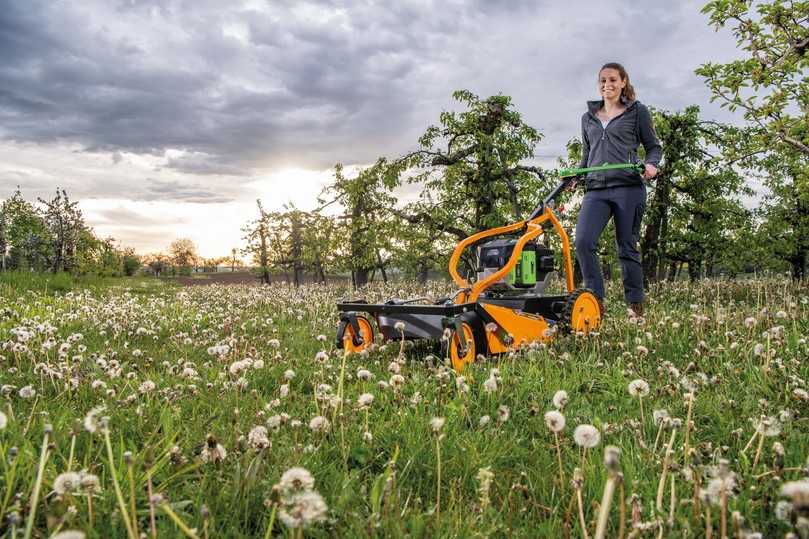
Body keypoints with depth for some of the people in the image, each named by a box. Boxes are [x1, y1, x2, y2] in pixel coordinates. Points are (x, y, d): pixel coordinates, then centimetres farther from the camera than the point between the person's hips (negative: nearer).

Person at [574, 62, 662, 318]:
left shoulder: (638, 111, 10)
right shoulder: (588, 117, 21)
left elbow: (654, 146, 12)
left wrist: (651, 164, -9)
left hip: (628, 187, -3)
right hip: (595, 189, 3)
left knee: (627, 248, 0)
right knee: (583, 241, -17)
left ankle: (636, 306, 11)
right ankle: (596, 301, -9)